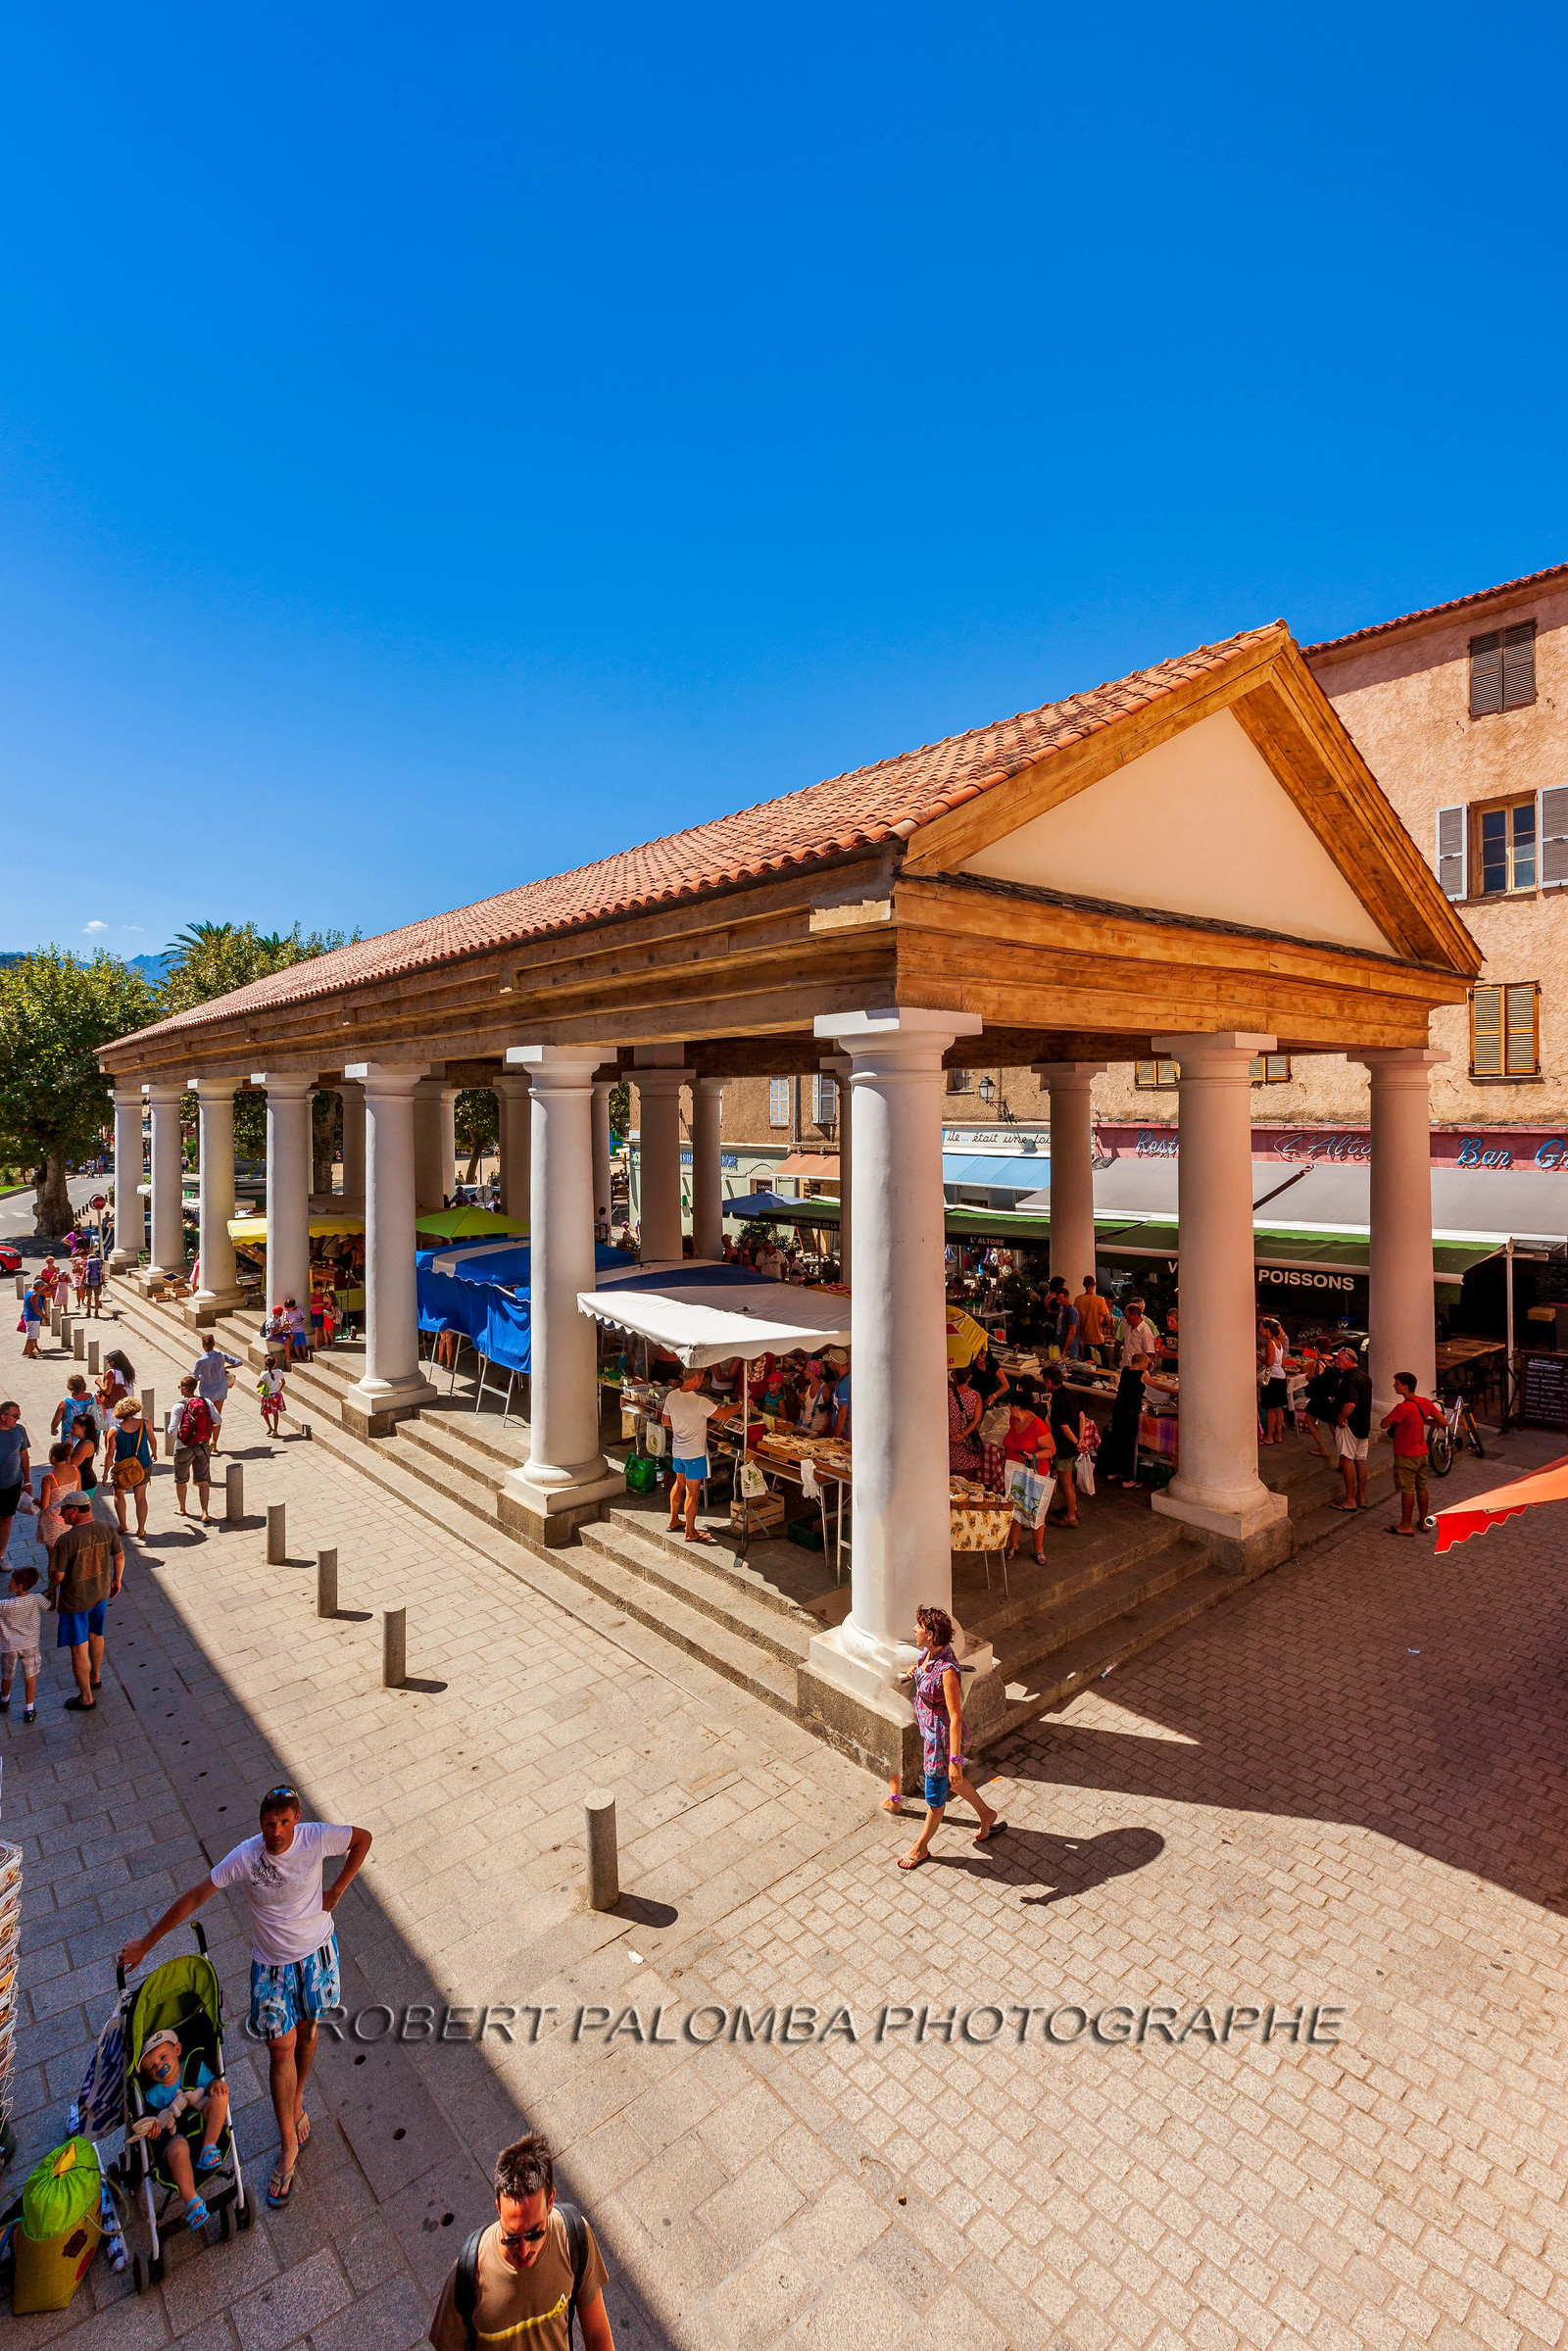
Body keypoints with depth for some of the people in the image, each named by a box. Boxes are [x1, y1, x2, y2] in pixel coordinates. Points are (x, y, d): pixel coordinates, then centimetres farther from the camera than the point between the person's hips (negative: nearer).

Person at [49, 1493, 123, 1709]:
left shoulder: (67, 1540, -28)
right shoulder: (106, 1529, -10)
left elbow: (57, 1574, -21)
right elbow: (119, 1556, 1)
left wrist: (52, 1589, 3)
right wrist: (117, 1580, 17)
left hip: (75, 1600, -6)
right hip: (101, 1593, 6)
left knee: (78, 1649, 11)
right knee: (95, 1635, 29)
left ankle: (86, 1698, 25)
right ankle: (95, 1677, 49)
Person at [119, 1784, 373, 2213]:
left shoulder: (317, 1838, -25)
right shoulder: (244, 1859, -24)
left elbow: (363, 1838, -10)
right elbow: (193, 1898, -12)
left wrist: (337, 1890, -9)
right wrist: (146, 1942, -7)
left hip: (316, 1951, 1)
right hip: (272, 1965, 0)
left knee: (306, 2031, 19)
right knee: (281, 2051, 5)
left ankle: (297, 2102, 48)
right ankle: (288, 2147, 26)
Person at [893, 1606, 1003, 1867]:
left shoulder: (947, 1671, -35)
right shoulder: (929, 1652, -11)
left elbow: (956, 1718, -29)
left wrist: (955, 1760, -25)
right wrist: (915, 1673, -2)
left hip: (941, 1737, -9)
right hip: (928, 1730, 9)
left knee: (935, 1796, 17)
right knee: (949, 1781, 30)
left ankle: (921, 1848, 39)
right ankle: (987, 1815, 52)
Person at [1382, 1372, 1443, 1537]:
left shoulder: (1403, 1407, -26)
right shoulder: (1425, 1402, -3)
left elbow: (1383, 1424, -23)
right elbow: (1443, 1422, 7)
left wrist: (1392, 1413, -5)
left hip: (1406, 1456, -7)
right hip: (1422, 1453, 7)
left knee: (1407, 1490, 1)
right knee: (1422, 1487, 17)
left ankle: (1406, 1526, 10)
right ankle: (1423, 1521, 28)